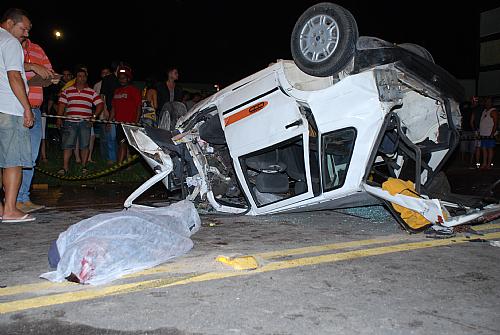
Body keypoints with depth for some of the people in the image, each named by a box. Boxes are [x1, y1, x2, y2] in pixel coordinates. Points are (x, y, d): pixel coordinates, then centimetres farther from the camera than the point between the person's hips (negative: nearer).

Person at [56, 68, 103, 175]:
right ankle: (65, 167, 1)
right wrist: (59, 118, 0)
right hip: (70, 122, 0)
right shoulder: (67, 91, 12)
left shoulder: (92, 92, 10)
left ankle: (84, 166, 13)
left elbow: (100, 104, 5)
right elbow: (61, 104, 9)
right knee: (67, 145, -3)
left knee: (84, 145, 3)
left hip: (85, 122, 0)